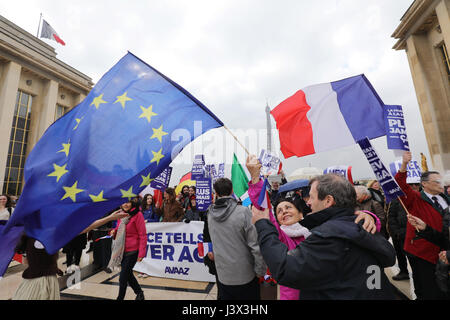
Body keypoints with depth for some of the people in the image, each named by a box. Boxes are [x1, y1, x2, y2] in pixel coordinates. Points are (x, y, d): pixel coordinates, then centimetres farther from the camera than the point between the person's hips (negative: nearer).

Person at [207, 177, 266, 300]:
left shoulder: (210, 214, -8)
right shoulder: (243, 212, -22)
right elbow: (256, 245, -19)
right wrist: (260, 271, -7)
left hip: (222, 276, 3)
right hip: (245, 276, -3)